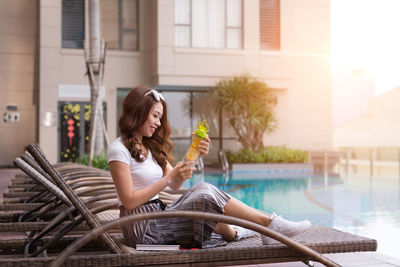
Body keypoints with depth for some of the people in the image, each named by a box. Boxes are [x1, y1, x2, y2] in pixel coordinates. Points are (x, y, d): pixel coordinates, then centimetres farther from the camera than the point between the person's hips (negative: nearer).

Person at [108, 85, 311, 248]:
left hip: (156, 214, 8)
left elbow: (175, 185, 7)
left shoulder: (150, 147, 16)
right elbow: (129, 201, -17)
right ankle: (270, 224, -11)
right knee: (206, 195, -17)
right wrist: (168, 179, -17)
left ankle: (231, 233, 17)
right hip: (141, 226, -8)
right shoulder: (119, 149, -10)